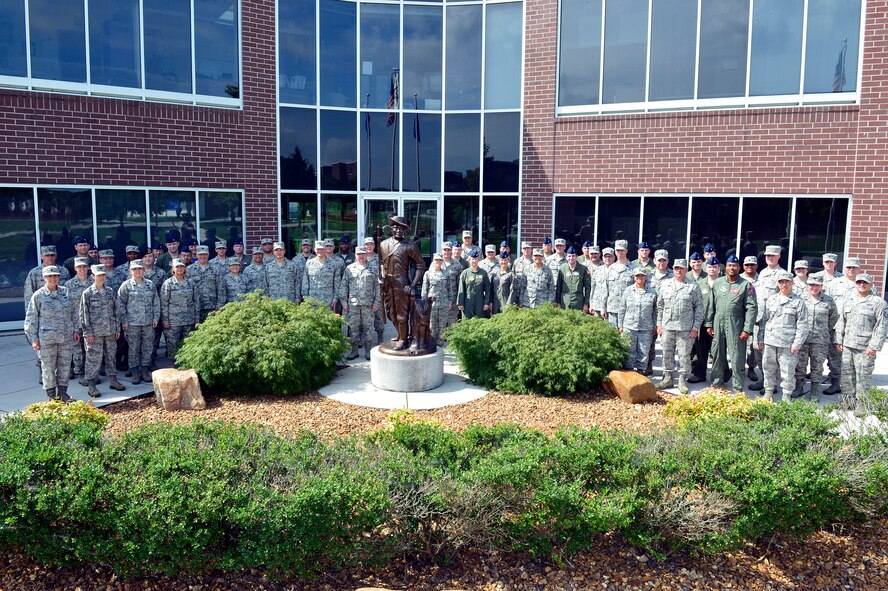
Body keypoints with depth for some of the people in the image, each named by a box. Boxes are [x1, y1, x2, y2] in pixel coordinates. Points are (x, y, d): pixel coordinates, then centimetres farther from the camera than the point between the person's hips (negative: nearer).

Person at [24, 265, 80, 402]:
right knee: (48, 367, 5)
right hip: (47, 338, -3)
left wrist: (75, 330, 8)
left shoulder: (66, 292, 5)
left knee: (65, 365, 9)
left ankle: (62, 391, 22)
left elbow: (73, 312, 13)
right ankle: (51, 394, 17)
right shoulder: (38, 296, -5)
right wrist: (34, 338, -4)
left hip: (66, 337, 3)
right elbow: (31, 319, -2)